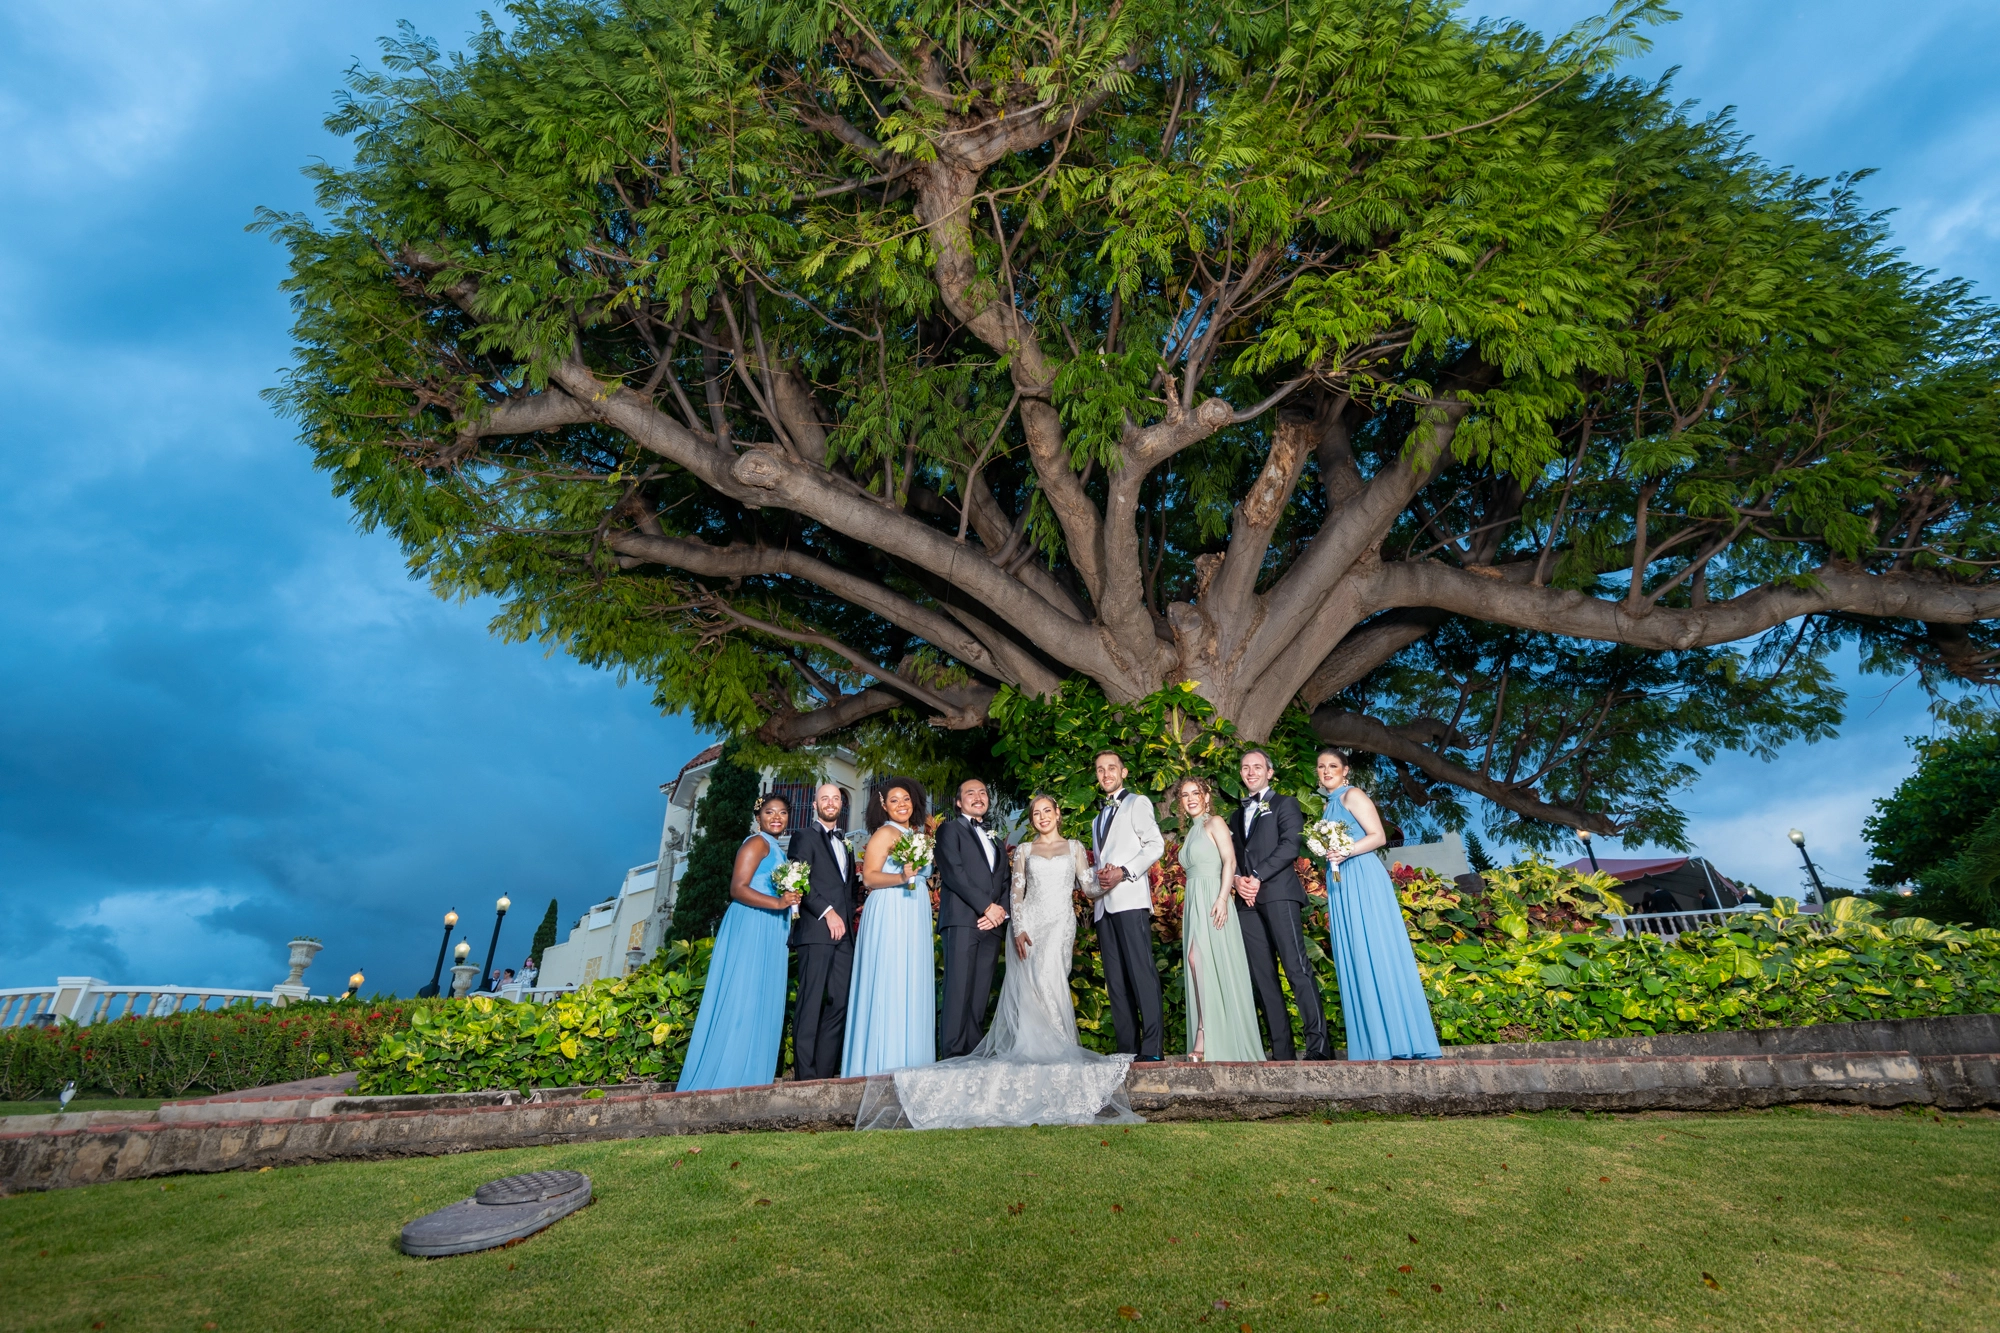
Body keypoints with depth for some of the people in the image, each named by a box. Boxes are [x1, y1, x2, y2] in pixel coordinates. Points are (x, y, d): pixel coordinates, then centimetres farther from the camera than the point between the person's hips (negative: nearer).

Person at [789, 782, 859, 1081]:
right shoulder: (805, 836, 3)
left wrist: (848, 916, 8)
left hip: (844, 932, 6)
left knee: (838, 1003, 3)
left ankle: (826, 1073, 9)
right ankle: (806, 1075, -1)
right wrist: (827, 912, -13)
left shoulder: (845, 843, 24)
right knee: (811, 1002, -6)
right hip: (816, 931, -6)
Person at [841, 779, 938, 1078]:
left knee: (913, 986, 7)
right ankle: (883, 1064, -1)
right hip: (889, 916, -8)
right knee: (889, 985, -7)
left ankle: (910, 1061, 13)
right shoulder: (884, 833, -5)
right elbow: (869, 877, -13)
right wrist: (901, 878, -25)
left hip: (915, 918, 8)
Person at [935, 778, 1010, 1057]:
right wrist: (987, 906, -11)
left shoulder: (996, 840, 27)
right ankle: (954, 1054, -7)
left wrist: (1001, 911, -1)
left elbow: (1005, 884, 20)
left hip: (991, 925, 5)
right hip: (962, 920, -5)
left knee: (981, 995, 2)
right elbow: (953, 873, -6)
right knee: (958, 990, -10)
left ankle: (974, 1055, 3)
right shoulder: (950, 829, 7)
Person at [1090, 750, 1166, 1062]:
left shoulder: (1137, 803, 9)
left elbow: (1155, 844, -4)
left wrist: (1124, 872, -13)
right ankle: (1127, 1048, 5)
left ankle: (1152, 1047, -13)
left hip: (1130, 899, -7)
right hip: (1104, 905, 7)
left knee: (1140, 969, -14)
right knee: (1115, 979, 3)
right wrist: (1100, 879, 5)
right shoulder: (1098, 819, 28)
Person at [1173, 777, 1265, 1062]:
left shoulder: (1215, 823, 0)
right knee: (1205, 969, 2)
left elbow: (1230, 861, -11)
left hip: (1212, 902, -7)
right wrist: (1186, 909, 17)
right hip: (1193, 905, 7)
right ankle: (1213, 1045, 2)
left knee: (1199, 958, -21)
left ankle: (1204, 1035, -18)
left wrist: (1222, 898, -22)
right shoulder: (1190, 833, 22)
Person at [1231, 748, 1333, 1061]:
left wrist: (1257, 877, -12)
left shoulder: (1284, 804, 10)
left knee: (1297, 968, -13)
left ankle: (1319, 1045, -10)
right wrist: (1238, 880, -2)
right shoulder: (1237, 816, 27)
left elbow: (1290, 846, -5)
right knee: (1262, 977, 0)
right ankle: (1282, 1051, 2)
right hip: (1248, 901, 5)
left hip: (1278, 895, -5)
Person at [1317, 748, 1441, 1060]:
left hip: (1362, 881, -8)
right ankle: (1373, 1045, 7)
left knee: (1376, 955, -9)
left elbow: (1378, 836, -10)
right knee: (1353, 962, 5)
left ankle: (1399, 1042, -5)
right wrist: (1330, 881, 19)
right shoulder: (1329, 805, 22)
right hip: (1340, 888, 8)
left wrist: (1346, 851, -24)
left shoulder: (1352, 795, -1)